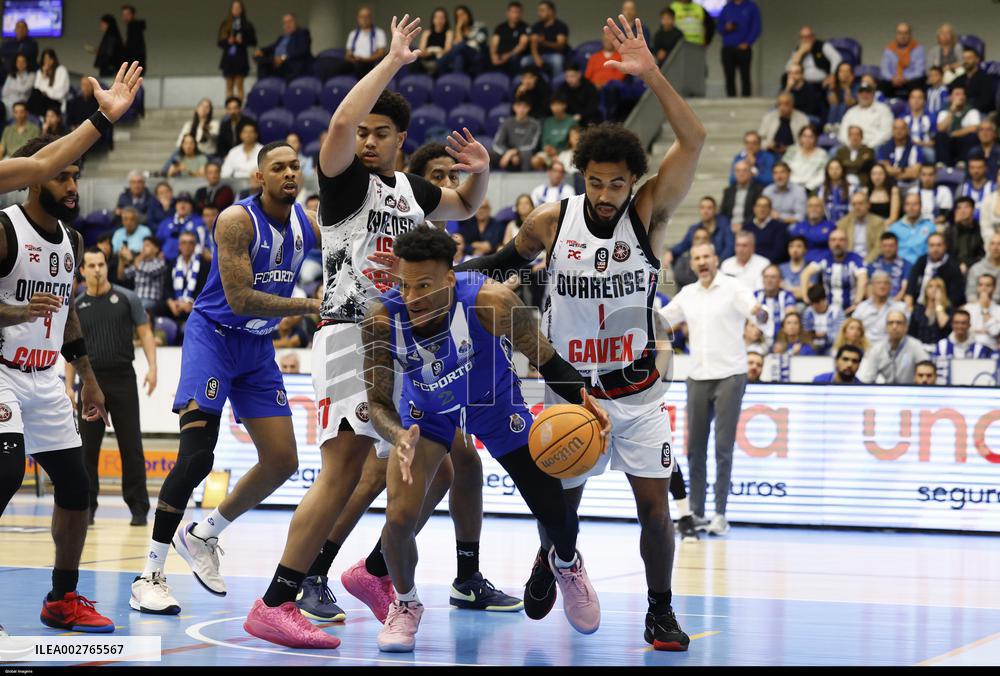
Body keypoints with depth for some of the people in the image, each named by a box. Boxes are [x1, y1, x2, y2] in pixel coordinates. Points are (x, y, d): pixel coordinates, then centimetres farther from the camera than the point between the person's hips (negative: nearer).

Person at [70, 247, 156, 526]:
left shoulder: (126, 298, 2)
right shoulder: (76, 306, 8)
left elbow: (145, 333, 1)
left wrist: (152, 367, -12)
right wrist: (69, 385, 5)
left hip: (123, 379, -2)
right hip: (91, 380, 2)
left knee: (131, 446, -1)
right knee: (87, 447, 2)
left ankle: (138, 508, 5)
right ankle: (86, 508, 11)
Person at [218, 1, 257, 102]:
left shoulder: (247, 25, 1)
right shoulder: (225, 24, 8)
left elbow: (253, 42, 0)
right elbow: (220, 43, 7)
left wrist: (243, 41, -16)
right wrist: (227, 41, -13)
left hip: (241, 58, -2)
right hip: (228, 58, 2)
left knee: (239, 85, -6)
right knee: (229, 86, 4)